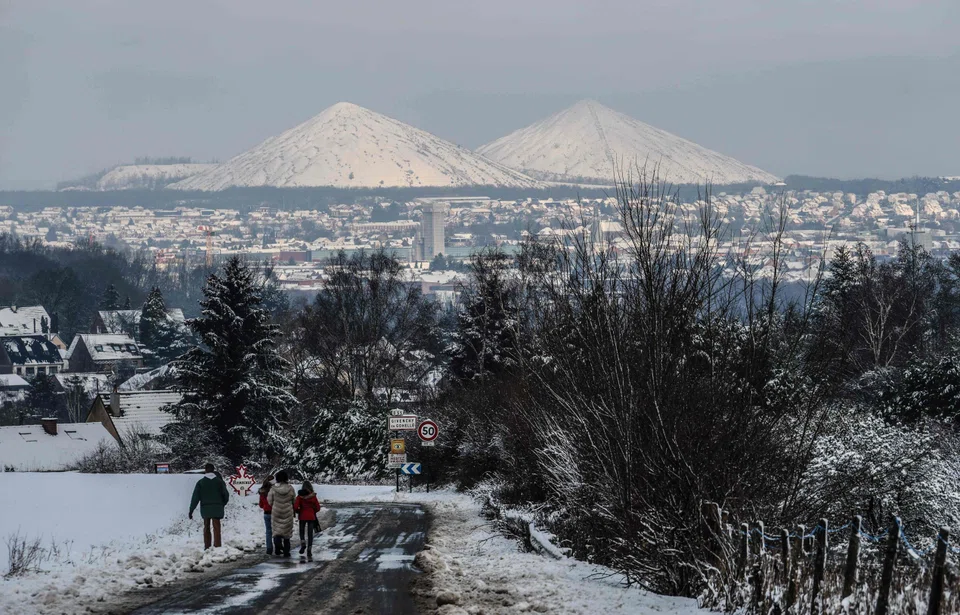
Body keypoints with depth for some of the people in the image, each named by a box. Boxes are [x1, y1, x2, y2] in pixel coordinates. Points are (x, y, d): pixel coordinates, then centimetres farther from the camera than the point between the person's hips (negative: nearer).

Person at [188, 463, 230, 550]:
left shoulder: (200, 482, -1)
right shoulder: (219, 481, 0)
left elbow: (195, 497, -4)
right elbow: (226, 495, 3)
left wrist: (191, 510, -1)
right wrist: (222, 504, 21)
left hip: (205, 508, 1)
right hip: (217, 508, -1)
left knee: (206, 527, 14)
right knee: (216, 527, -2)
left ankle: (207, 547, 17)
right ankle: (217, 546, -13)